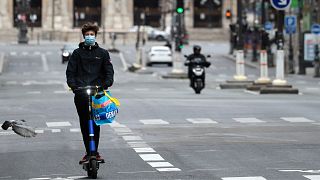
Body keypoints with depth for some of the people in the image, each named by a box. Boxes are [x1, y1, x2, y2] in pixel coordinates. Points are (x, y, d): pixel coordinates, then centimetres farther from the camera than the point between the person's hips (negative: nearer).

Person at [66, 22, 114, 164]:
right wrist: (73, 85, -10)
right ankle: (88, 152, 5)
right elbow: (70, 71, 8)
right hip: (81, 93, 1)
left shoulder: (102, 53, 14)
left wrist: (106, 84, -12)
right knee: (84, 123, -1)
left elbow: (109, 71, 8)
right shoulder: (77, 53, 14)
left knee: (96, 123, -7)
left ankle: (95, 151, -3)